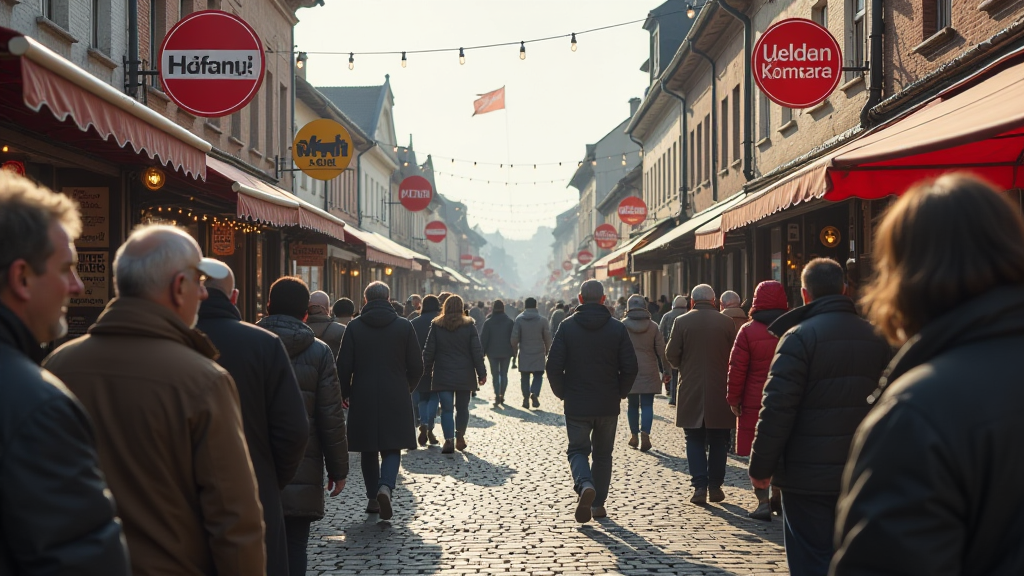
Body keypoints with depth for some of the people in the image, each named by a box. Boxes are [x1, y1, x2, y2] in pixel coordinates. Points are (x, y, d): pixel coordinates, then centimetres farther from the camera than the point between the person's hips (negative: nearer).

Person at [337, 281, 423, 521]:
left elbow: (344, 366, -3)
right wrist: (407, 388, 19)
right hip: (395, 399, 0)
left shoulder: (354, 327, -2)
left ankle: (373, 497, 16)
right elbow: (416, 366, 2)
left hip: (363, 399, 0)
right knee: (392, 448, 4)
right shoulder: (404, 326, -1)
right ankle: (386, 486, -20)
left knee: (368, 450, 13)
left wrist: (345, 394, 12)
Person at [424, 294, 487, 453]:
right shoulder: (469, 325, -2)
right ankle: (460, 437, 12)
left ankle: (449, 440, -6)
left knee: (447, 409, 1)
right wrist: (481, 373, 2)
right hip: (464, 375, 0)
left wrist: (427, 371, 9)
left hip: (443, 375, 0)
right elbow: (477, 351, -2)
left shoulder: (436, 325, 0)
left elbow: (429, 351, 1)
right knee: (462, 407, 13)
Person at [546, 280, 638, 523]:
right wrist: (620, 393, 9)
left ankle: (585, 485, -22)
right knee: (603, 454, 15)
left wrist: (562, 393, 6)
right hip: (608, 405, 1)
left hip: (576, 405, -1)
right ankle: (598, 503, 17)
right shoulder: (617, 329, -3)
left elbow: (553, 366, -9)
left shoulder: (567, 327, -5)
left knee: (577, 450, 7)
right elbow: (630, 367, -5)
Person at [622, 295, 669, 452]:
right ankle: (645, 433, -16)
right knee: (647, 405, 2)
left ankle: (634, 436, 17)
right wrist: (666, 371, 8)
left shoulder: (623, 326, -4)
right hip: (649, 374, 0)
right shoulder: (653, 326, -1)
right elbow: (662, 351, 0)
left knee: (632, 404, 13)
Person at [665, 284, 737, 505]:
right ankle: (715, 486, 13)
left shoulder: (682, 322, -4)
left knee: (695, 440, 7)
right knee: (718, 441, 11)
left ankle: (699, 487, -3)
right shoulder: (726, 322, -3)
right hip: (720, 392, 1)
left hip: (690, 390, 0)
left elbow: (671, 355, -4)